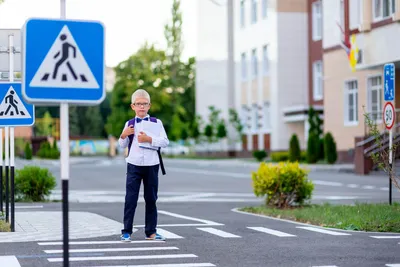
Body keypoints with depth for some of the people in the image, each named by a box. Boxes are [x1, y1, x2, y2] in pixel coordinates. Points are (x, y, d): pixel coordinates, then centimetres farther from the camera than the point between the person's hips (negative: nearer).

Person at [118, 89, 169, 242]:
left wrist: (149, 139, -17)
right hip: (134, 165, 0)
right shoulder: (129, 124, 6)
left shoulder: (156, 123, 3)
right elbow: (123, 145, 12)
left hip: (151, 165, 0)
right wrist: (123, 136, -8)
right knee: (130, 199, -3)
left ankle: (151, 232, 14)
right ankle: (126, 231, 2)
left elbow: (165, 142, -6)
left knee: (151, 199, 7)